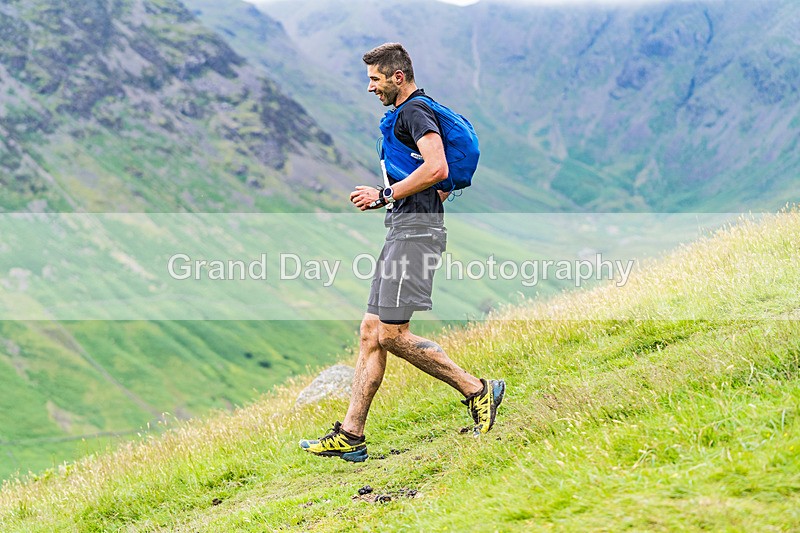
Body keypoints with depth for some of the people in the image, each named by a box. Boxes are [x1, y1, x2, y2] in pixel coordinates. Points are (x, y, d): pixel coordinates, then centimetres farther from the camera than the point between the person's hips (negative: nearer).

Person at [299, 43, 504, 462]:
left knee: (392, 334, -13)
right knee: (371, 332, 6)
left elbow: (436, 168, -23)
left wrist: (385, 195, -16)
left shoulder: (414, 110, -8)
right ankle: (350, 436, 7)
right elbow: (445, 183, 30)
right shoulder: (407, 113, 24)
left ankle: (477, 390, -4)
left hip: (415, 231, -11)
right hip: (403, 231, 11)